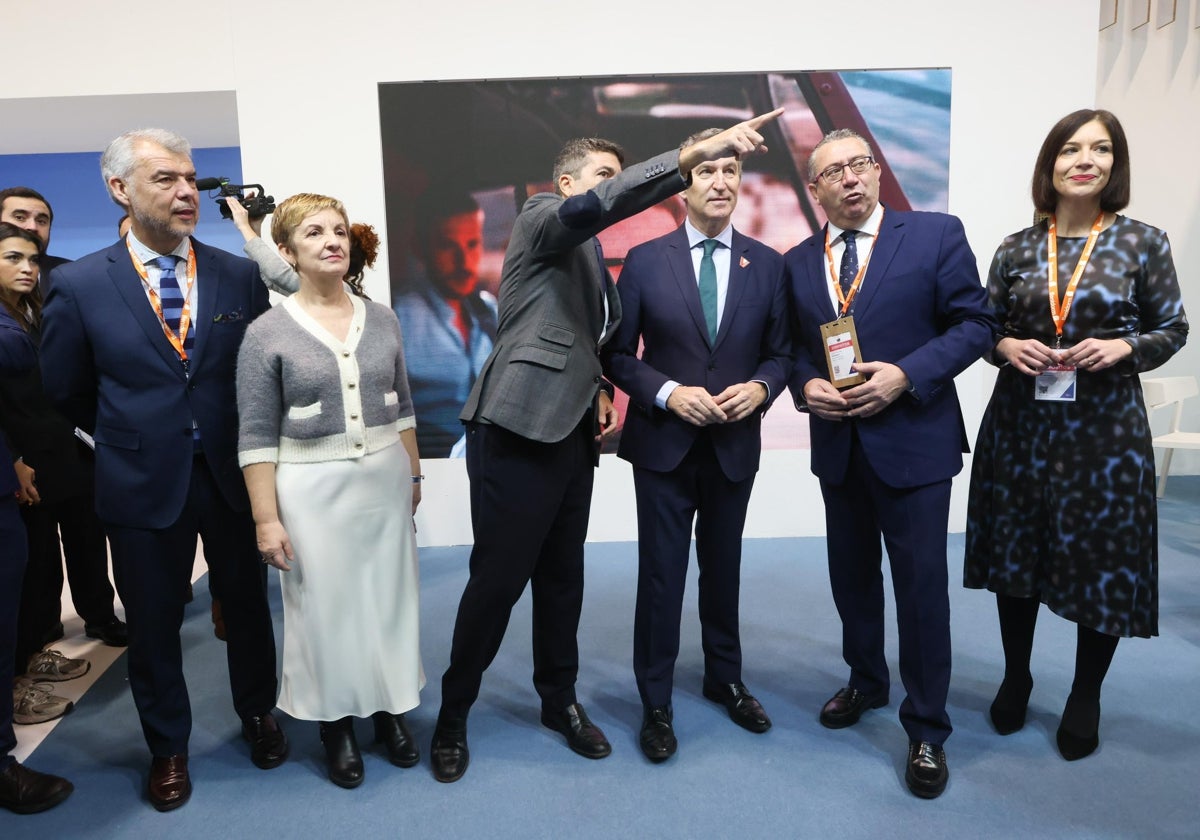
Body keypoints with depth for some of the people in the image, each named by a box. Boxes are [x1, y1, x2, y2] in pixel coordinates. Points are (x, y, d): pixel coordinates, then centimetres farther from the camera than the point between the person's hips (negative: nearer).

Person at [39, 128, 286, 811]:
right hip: (144, 485, -1)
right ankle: (168, 746, 36)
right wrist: (132, 438, 11)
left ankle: (259, 714, 41)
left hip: (233, 474, 1)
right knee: (153, 624, 13)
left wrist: (243, 441, 4)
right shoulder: (79, 285, -6)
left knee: (248, 605, 16)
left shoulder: (240, 276, -3)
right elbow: (67, 390, 4)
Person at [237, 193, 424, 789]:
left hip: (386, 479, 3)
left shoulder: (382, 320, 3)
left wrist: (413, 473, 13)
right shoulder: (267, 333, -8)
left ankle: (390, 709, 32)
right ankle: (336, 722, 29)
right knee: (325, 604, 9)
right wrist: (266, 519, -9)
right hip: (312, 488, -3)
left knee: (389, 596, 12)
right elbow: (257, 436, -7)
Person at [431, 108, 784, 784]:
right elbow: (598, 205, -25)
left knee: (563, 577, 14)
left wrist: (599, 391, 8)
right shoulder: (541, 219, -3)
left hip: (571, 433, 8)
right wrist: (697, 152, -33)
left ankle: (561, 700, 31)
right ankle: (454, 714, 18)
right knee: (498, 580, -1)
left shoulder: (592, 256, 21)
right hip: (517, 430, -8)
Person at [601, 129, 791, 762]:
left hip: (735, 446, 2)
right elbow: (617, 354, -3)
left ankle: (725, 680, 39)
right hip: (664, 445, -2)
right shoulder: (645, 260, -4)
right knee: (662, 576, 5)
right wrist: (669, 393, -17)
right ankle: (656, 703, 23)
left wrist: (760, 387, -15)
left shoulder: (767, 264, 2)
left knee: (723, 569, 18)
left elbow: (781, 352, 6)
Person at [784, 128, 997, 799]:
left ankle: (927, 729, 20)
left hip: (913, 439, -4)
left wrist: (904, 376, -19)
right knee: (852, 578, 17)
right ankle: (867, 682, 41)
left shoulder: (936, 235, -5)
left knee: (922, 586, 2)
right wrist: (807, 385, -10)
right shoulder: (797, 263, 7)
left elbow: (976, 323, -7)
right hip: (838, 444, 4)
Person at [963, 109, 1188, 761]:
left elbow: (1173, 329, 3)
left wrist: (1125, 348, -16)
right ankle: (1016, 678, 32)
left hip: (1106, 426, -1)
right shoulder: (1016, 250, 3)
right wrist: (1007, 348, -12)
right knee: (1015, 552, 11)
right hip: (1020, 423, 2)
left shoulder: (1143, 243, -1)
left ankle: (1085, 698, 28)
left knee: (1103, 557, 6)